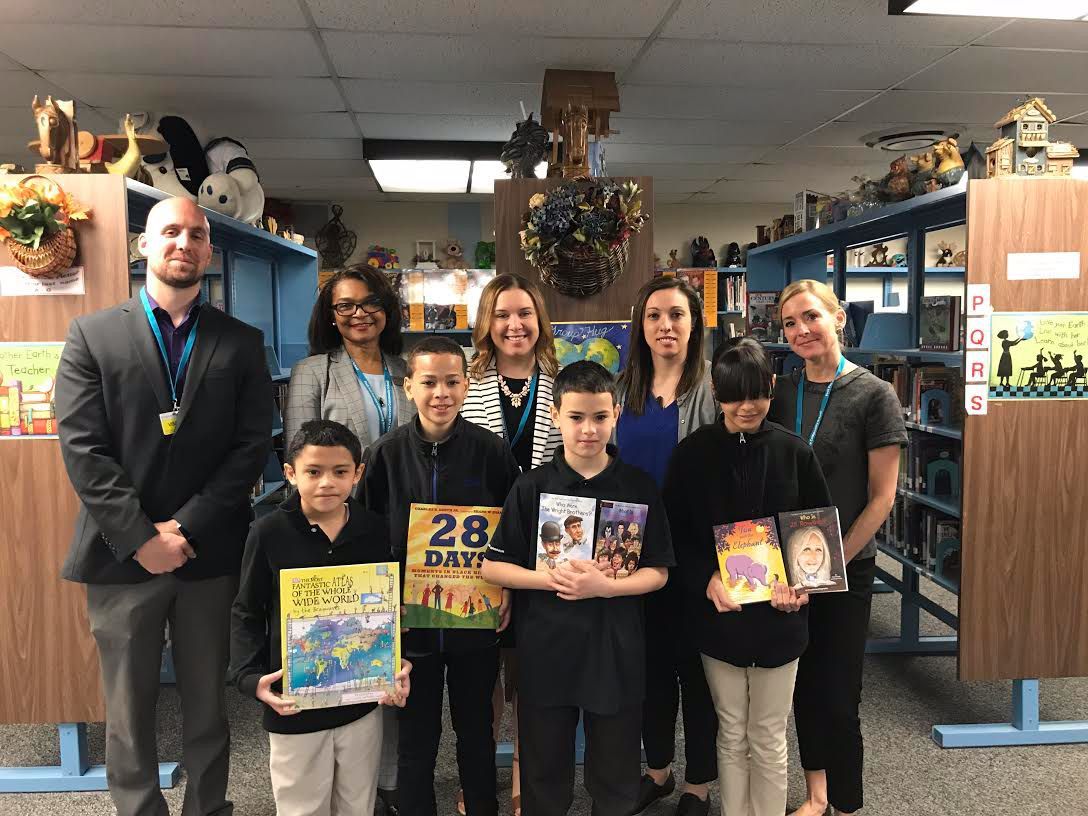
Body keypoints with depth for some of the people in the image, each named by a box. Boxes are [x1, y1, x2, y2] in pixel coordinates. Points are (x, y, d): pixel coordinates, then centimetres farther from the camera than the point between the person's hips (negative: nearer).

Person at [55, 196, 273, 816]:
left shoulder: (242, 343, 5)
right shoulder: (92, 335, 3)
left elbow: (252, 446, -2)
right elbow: (84, 450, -5)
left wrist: (187, 528, -11)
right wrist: (142, 538, -12)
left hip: (210, 555, 1)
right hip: (122, 555, 0)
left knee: (209, 706, 13)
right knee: (128, 711, 12)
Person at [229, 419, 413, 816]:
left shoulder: (374, 530, -5)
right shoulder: (268, 532, -11)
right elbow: (246, 614, -4)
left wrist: (398, 664, -6)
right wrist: (250, 676, -16)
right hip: (294, 704, -2)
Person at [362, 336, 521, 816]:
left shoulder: (492, 451, -7)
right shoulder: (385, 455, -6)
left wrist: (506, 591, -7)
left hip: (476, 619, 0)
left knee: (476, 730, 18)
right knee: (416, 737, 14)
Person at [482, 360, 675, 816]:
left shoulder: (639, 487, -3)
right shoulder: (532, 487, -4)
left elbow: (658, 573, -2)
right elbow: (492, 567, -2)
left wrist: (604, 587, -19)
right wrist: (551, 579, -18)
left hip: (616, 648, 0)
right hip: (546, 647, 0)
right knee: (544, 777, 16)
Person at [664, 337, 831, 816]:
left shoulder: (793, 452, -4)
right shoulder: (692, 453, -5)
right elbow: (675, 534, -3)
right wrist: (706, 579, -19)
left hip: (777, 611, 0)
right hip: (718, 612, 0)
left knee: (768, 738, 11)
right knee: (731, 734, 14)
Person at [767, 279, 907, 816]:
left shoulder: (873, 395, -9)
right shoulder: (778, 394, 2)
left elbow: (882, 496, -8)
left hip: (846, 567, -4)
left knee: (837, 692, 3)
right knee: (803, 678, 15)